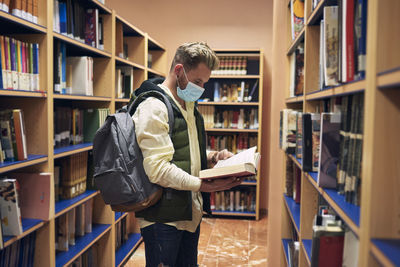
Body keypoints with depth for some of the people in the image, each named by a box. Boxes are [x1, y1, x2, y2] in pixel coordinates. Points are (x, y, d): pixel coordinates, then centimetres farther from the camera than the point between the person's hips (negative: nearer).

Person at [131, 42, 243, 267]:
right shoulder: (153, 107, -17)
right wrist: (204, 185, -28)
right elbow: (158, 169, -25)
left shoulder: (188, 106, 14)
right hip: (163, 217, -9)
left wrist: (211, 157, 3)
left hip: (190, 213, 9)